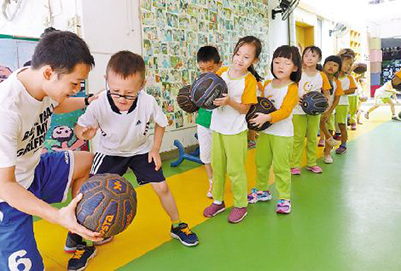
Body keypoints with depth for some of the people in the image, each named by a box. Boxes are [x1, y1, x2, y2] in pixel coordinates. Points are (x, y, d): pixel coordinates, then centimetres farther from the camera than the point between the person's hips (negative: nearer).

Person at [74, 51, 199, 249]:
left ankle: (177, 226, 23)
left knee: (162, 187, -2)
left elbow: (160, 123, -7)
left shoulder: (148, 102, -29)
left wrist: (155, 149, -12)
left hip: (141, 151, 1)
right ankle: (75, 233, 17)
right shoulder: (98, 105, -31)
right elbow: (79, 127, -14)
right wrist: (85, 133, -37)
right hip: (109, 153, 0)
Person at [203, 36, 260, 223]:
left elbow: (245, 109, -13)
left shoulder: (249, 80, -12)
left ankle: (240, 205, 24)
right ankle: (218, 201, 33)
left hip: (235, 131, -5)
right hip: (217, 127, 5)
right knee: (217, 166, 16)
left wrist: (229, 101, -28)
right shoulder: (222, 71, -1)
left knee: (235, 169, 4)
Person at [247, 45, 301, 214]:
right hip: (265, 131, 7)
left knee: (281, 167, 0)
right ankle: (262, 191, 36)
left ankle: (284, 198, 17)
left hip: (283, 134, -6)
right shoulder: (267, 85, 7)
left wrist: (267, 117, -35)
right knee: (261, 163, 17)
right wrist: (257, 115, -3)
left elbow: (285, 111, -22)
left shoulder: (292, 88, -12)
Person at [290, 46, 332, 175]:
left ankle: (311, 163, 24)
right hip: (298, 110, -3)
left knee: (313, 138, 12)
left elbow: (327, 94, 7)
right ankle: (295, 165, 6)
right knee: (298, 138, -1)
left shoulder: (321, 76, 2)